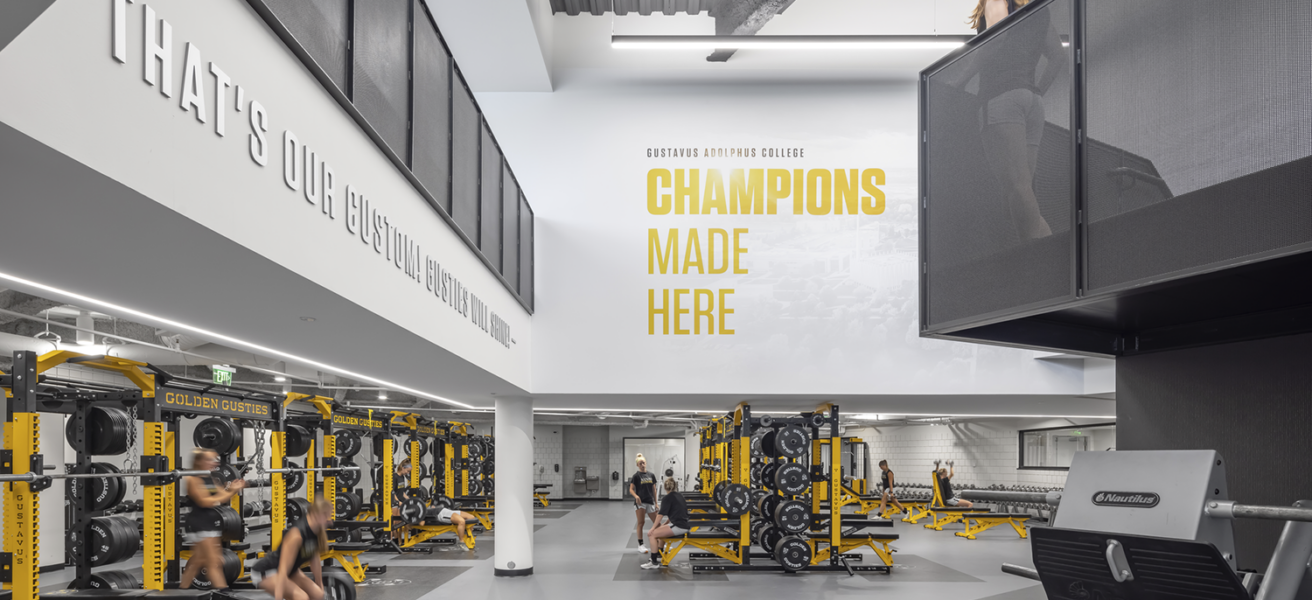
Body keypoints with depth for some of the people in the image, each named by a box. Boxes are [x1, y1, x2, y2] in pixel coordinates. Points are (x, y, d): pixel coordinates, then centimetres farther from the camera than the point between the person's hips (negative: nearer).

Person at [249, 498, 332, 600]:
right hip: (265, 572, -9)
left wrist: (320, 586, 14)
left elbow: (315, 559, 7)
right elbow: (283, 570, -35)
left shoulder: (317, 531, -8)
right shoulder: (296, 535, -33)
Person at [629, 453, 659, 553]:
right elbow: (631, 489, -6)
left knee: (656, 522, 7)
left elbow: (654, 490, 14)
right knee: (641, 523, -6)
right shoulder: (636, 476, -3)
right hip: (640, 502, -4)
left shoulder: (651, 475, 10)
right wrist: (636, 496, -25)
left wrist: (656, 503, 11)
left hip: (650, 502, 4)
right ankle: (640, 545, -1)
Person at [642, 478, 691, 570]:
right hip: (685, 525, 9)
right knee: (661, 531, 31)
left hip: (678, 527, -9)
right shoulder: (680, 496, 19)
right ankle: (659, 556, 41)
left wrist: (653, 528, -7)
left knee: (652, 534, -10)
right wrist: (664, 524, 26)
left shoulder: (667, 498, -6)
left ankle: (654, 562, -11)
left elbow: (661, 514, -13)